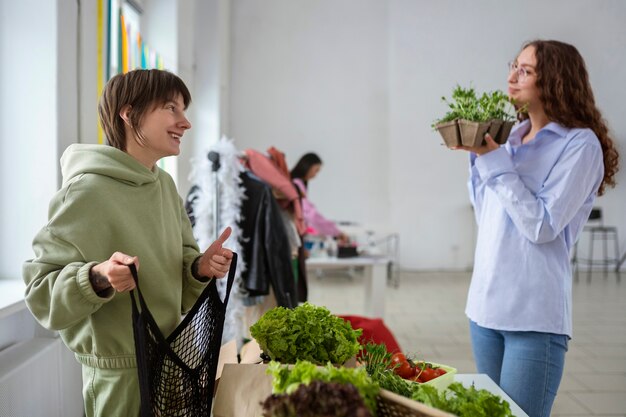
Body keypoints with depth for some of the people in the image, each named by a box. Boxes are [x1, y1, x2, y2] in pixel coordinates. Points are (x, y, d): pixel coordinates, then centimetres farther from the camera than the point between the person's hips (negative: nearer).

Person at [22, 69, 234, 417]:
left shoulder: (165, 184, 2)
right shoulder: (89, 189, -21)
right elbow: (41, 290, -17)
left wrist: (201, 268, -10)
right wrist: (98, 277, -34)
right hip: (121, 373, -7)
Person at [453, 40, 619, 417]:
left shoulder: (580, 144, -8)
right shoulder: (514, 138, 11)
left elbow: (542, 226, -16)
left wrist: (495, 162, -15)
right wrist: (479, 157, 4)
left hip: (534, 315, -7)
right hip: (485, 305, 7)